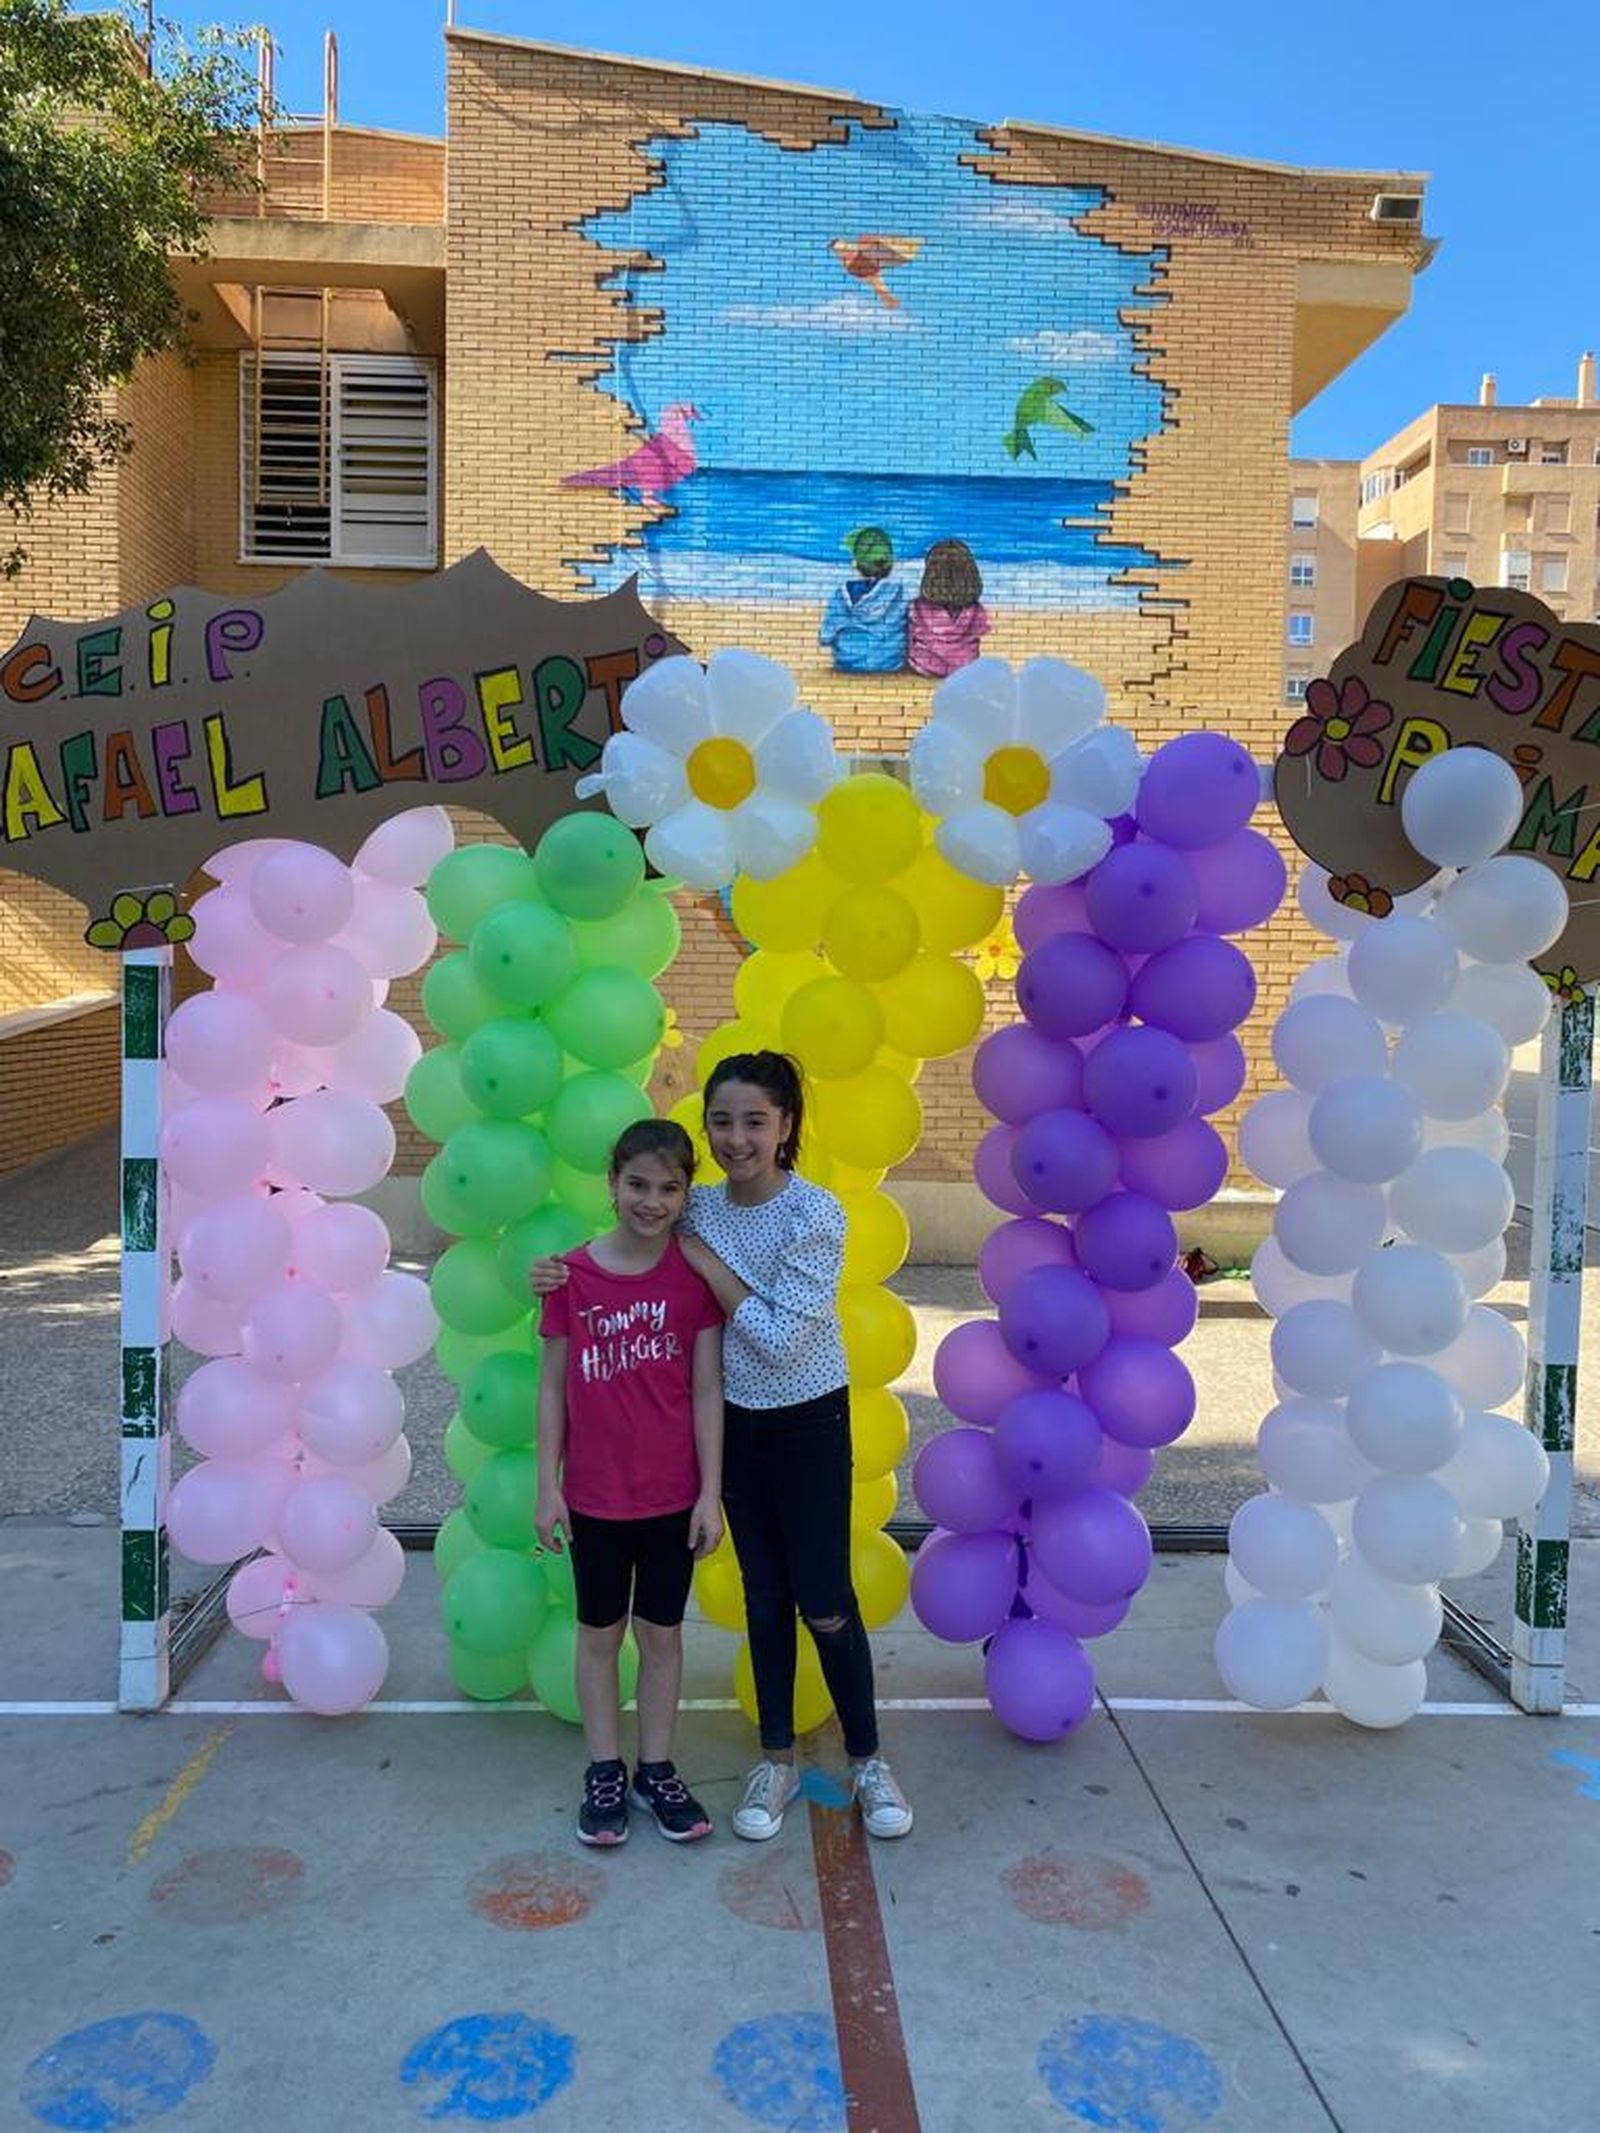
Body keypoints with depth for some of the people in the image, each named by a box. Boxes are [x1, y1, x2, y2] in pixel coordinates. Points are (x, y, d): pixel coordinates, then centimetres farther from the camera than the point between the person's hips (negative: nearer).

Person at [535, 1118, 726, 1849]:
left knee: (662, 1631, 14)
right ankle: (604, 1773, 32)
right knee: (600, 1631, 15)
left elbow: (706, 1388, -5)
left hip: (673, 1491, 0)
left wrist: (711, 1491, -5)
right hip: (594, 1492, 0)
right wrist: (547, 1485, -2)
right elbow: (553, 1385, -2)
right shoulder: (572, 1275, -9)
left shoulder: (695, 1273, -9)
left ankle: (656, 1771, 32)